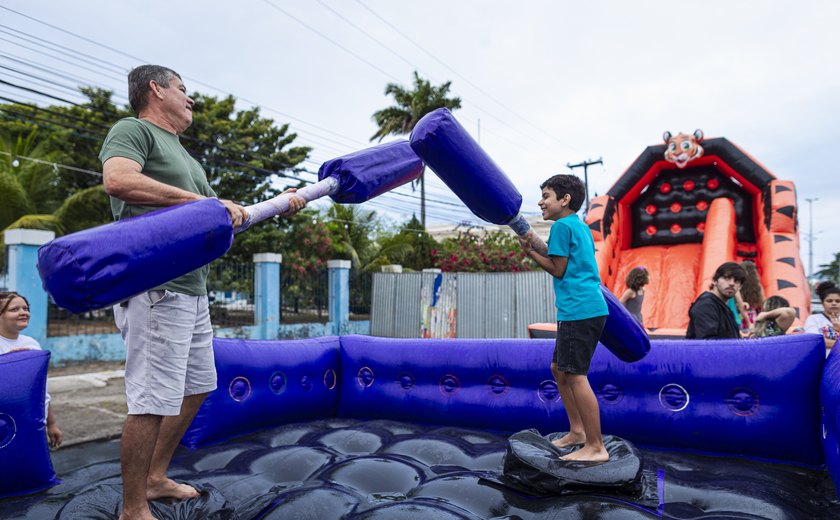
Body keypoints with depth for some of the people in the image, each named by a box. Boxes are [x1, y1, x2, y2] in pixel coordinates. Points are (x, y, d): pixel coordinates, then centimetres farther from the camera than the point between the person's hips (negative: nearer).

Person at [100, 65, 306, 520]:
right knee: (153, 401, -7)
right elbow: (118, 179, -23)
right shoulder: (133, 130, -2)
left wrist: (279, 206, 17)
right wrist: (201, 200, -21)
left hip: (192, 290, 10)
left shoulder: (181, 154, 25)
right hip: (156, 288, -10)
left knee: (196, 387, 17)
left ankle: (156, 478, 32)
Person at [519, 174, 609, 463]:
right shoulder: (581, 227, 20)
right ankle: (577, 431, 24)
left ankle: (596, 447, -3)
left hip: (578, 310, -10)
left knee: (575, 375, -8)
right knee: (559, 368, 17)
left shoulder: (562, 225, -8)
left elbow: (558, 269, -9)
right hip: (589, 308, 10)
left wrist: (529, 251, 1)